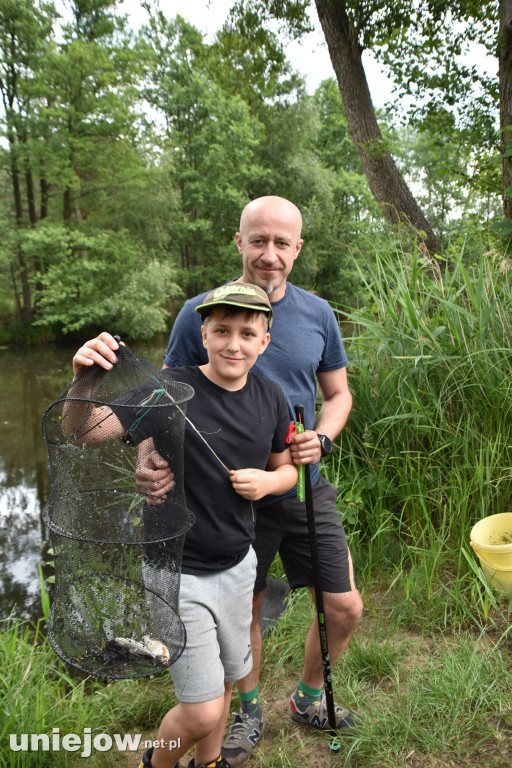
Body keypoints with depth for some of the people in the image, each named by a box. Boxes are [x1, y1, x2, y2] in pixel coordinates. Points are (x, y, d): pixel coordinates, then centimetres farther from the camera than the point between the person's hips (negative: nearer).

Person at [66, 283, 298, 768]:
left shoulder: (270, 396, -2)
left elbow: (287, 468, 10)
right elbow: (81, 432, -27)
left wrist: (267, 481, -12)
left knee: (225, 683, 23)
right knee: (202, 713, 2)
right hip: (178, 573, -5)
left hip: (238, 566, 5)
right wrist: (83, 379, -46)